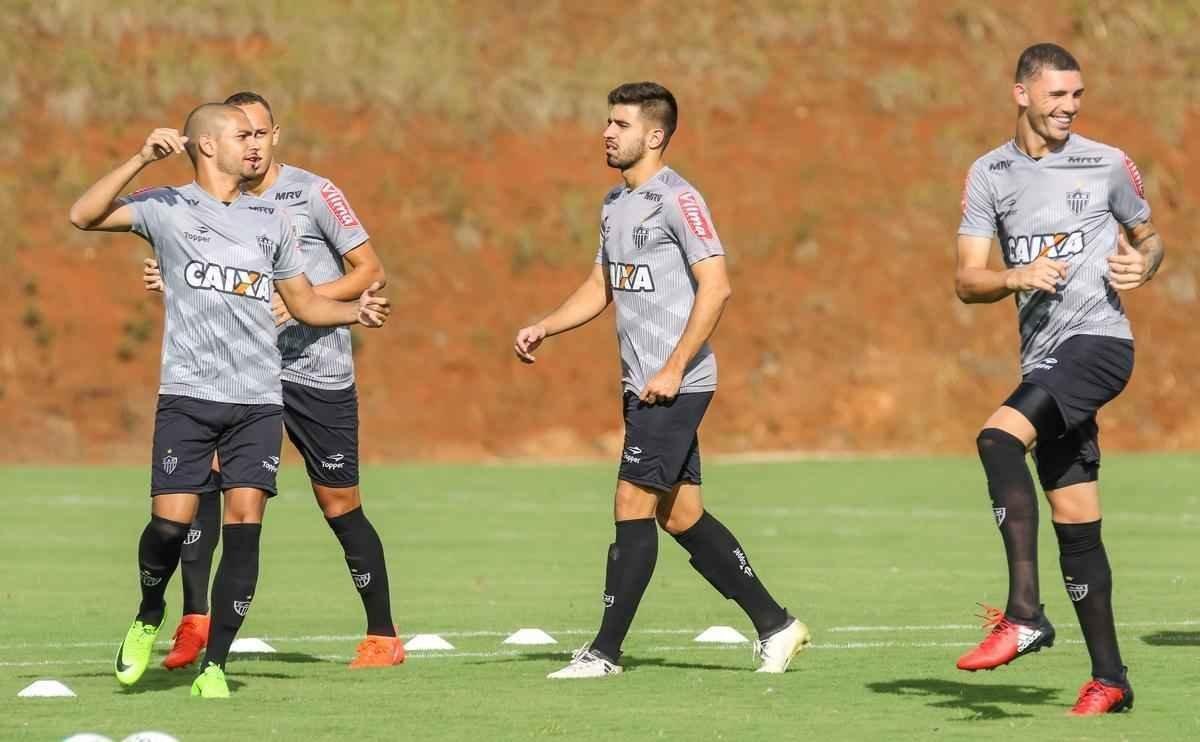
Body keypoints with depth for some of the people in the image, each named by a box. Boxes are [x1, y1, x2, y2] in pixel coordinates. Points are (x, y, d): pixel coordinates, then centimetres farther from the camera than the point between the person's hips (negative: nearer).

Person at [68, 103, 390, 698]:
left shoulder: (269, 218, 16)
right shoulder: (167, 207, 3)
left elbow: (304, 303, 21)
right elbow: (83, 216, -10)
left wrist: (355, 311, 2)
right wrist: (142, 159, -17)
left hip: (259, 400, 3)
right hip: (187, 396, -3)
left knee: (244, 525, -7)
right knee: (171, 522, -10)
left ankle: (214, 666, -1)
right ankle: (149, 617, 22)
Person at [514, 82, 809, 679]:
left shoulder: (676, 199, -12)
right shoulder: (614, 204, 16)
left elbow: (716, 287, -17)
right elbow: (602, 287, 26)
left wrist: (674, 369, -19)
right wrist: (542, 328, 10)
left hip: (676, 386, -9)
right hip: (643, 384, 9)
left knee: (633, 507, -8)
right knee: (681, 517, 9)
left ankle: (605, 651, -4)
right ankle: (775, 625, 16)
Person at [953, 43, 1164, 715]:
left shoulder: (1107, 164, 3)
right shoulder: (989, 175, 9)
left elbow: (1149, 237, 17)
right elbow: (968, 281, 6)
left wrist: (1142, 265, -6)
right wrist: (1018, 277, -14)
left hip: (1099, 341, -5)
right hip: (1043, 357, 5)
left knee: (999, 438, -28)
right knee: (1075, 525, 6)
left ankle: (1024, 613, -32)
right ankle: (1109, 679, 13)